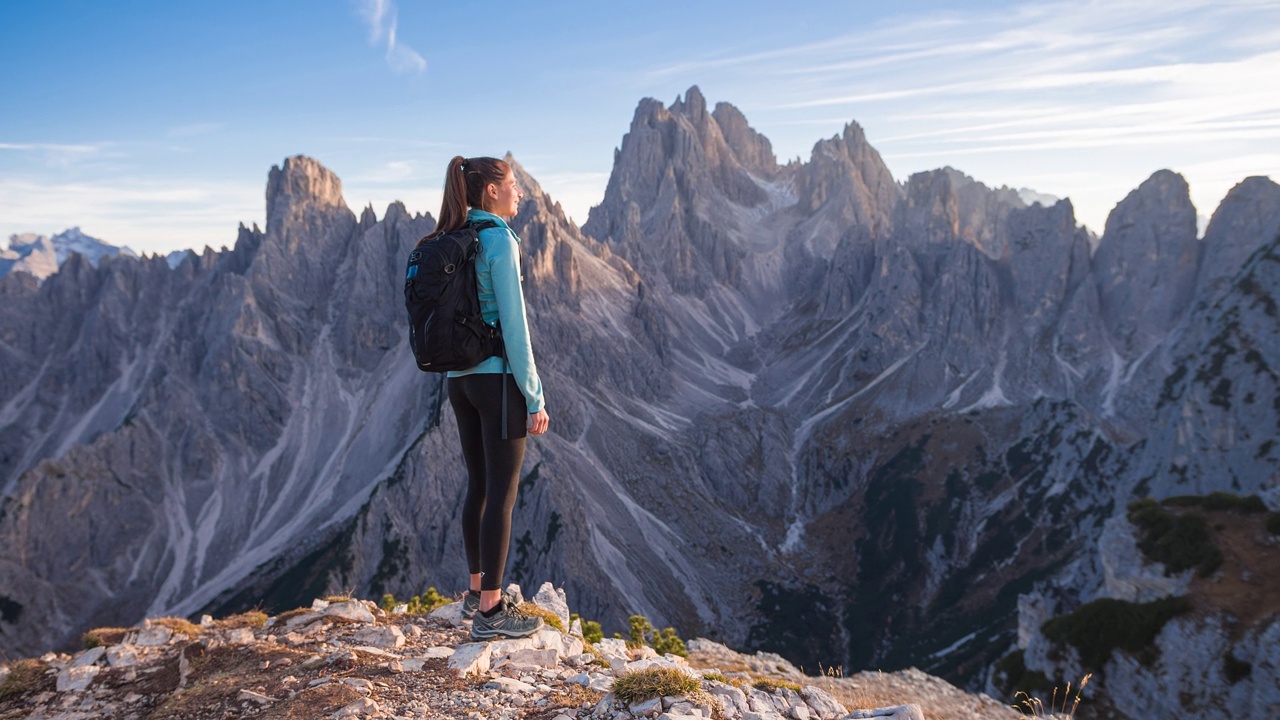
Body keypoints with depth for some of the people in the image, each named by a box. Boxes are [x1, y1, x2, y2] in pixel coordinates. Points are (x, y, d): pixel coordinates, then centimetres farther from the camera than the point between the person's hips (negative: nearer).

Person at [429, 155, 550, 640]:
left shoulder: (449, 244, 12)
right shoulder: (499, 240, -13)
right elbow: (514, 325, -17)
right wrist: (536, 399, -14)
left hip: (460, 378, 8)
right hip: (499, 377, -8)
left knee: (479, 486, 17)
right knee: (503, 492, -1)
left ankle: (477, 591, 28)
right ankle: (490, 612, 6)